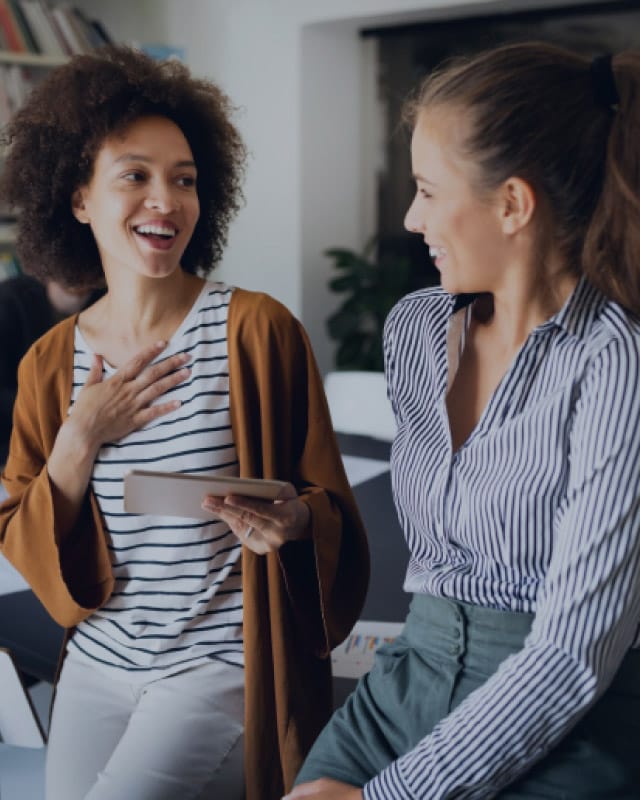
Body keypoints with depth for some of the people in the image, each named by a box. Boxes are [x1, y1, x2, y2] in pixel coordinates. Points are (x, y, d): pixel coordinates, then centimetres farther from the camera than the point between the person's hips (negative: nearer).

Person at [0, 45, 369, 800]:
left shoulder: (258, 328, -10)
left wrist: (292, 521, -26)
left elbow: (329, 507, -4)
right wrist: (81, 444, -11)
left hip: (224, 664, -4)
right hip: (97, 662, 4)